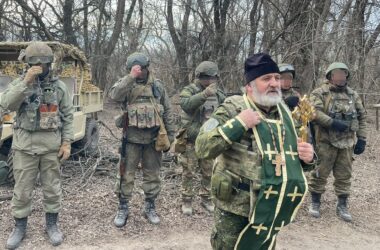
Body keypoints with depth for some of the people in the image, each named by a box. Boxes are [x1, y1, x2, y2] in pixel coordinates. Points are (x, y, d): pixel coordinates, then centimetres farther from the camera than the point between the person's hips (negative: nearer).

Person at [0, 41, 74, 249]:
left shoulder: (59, 86, 3)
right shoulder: (19, 83, 1)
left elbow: (68, 116, 4)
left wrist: (66, 142, -4)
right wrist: (26, 81, -25)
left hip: (52, 145, 0)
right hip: (25, 145, 0)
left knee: (52, 187, 9)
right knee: (22, 189, 7)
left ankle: (52, 225, 25)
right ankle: (20, 227, 23)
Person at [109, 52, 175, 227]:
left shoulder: (157, 85, 7)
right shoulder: (125, 83, 0)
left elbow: (167, 111, 10)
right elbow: (114, 95, -23)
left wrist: (170, 135, 7)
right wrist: (131, 77, -27)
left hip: (153, 138, 2)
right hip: (132, 137, -2)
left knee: (152, 174, 11)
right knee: (126, 174, 2)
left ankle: (150, 207, 25)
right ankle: (123, 208, 17)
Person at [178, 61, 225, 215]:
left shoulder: (218, 93, 7)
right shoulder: (189, 91, -10)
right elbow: (185, 104, -31)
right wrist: (205, 94, -41)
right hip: (191, 140, -4)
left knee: (208, 173, 12)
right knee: (189, 172, 4)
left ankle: (205, 199, 28)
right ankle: (186, 201, 17)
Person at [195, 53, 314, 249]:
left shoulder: (284, 111, 6)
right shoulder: (233, 108, -12)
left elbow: (290, 155, 19)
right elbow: (202, 148, -20)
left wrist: (306, 156, -3)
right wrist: (238, 123, -25)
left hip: (272, 209, 6)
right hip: (236, 208, -5)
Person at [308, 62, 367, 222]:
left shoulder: (353, 95, 13)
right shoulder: (320, 93, -4)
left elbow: (361, 117, 14)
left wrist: (361, 139, 8)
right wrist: (332, 122, -25)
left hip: (347, 142, 5)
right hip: (326, 141, -4)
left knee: (344, 175, 10)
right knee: (320, 173, 3)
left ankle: (342, 206, 21)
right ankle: (315, 202, 18)